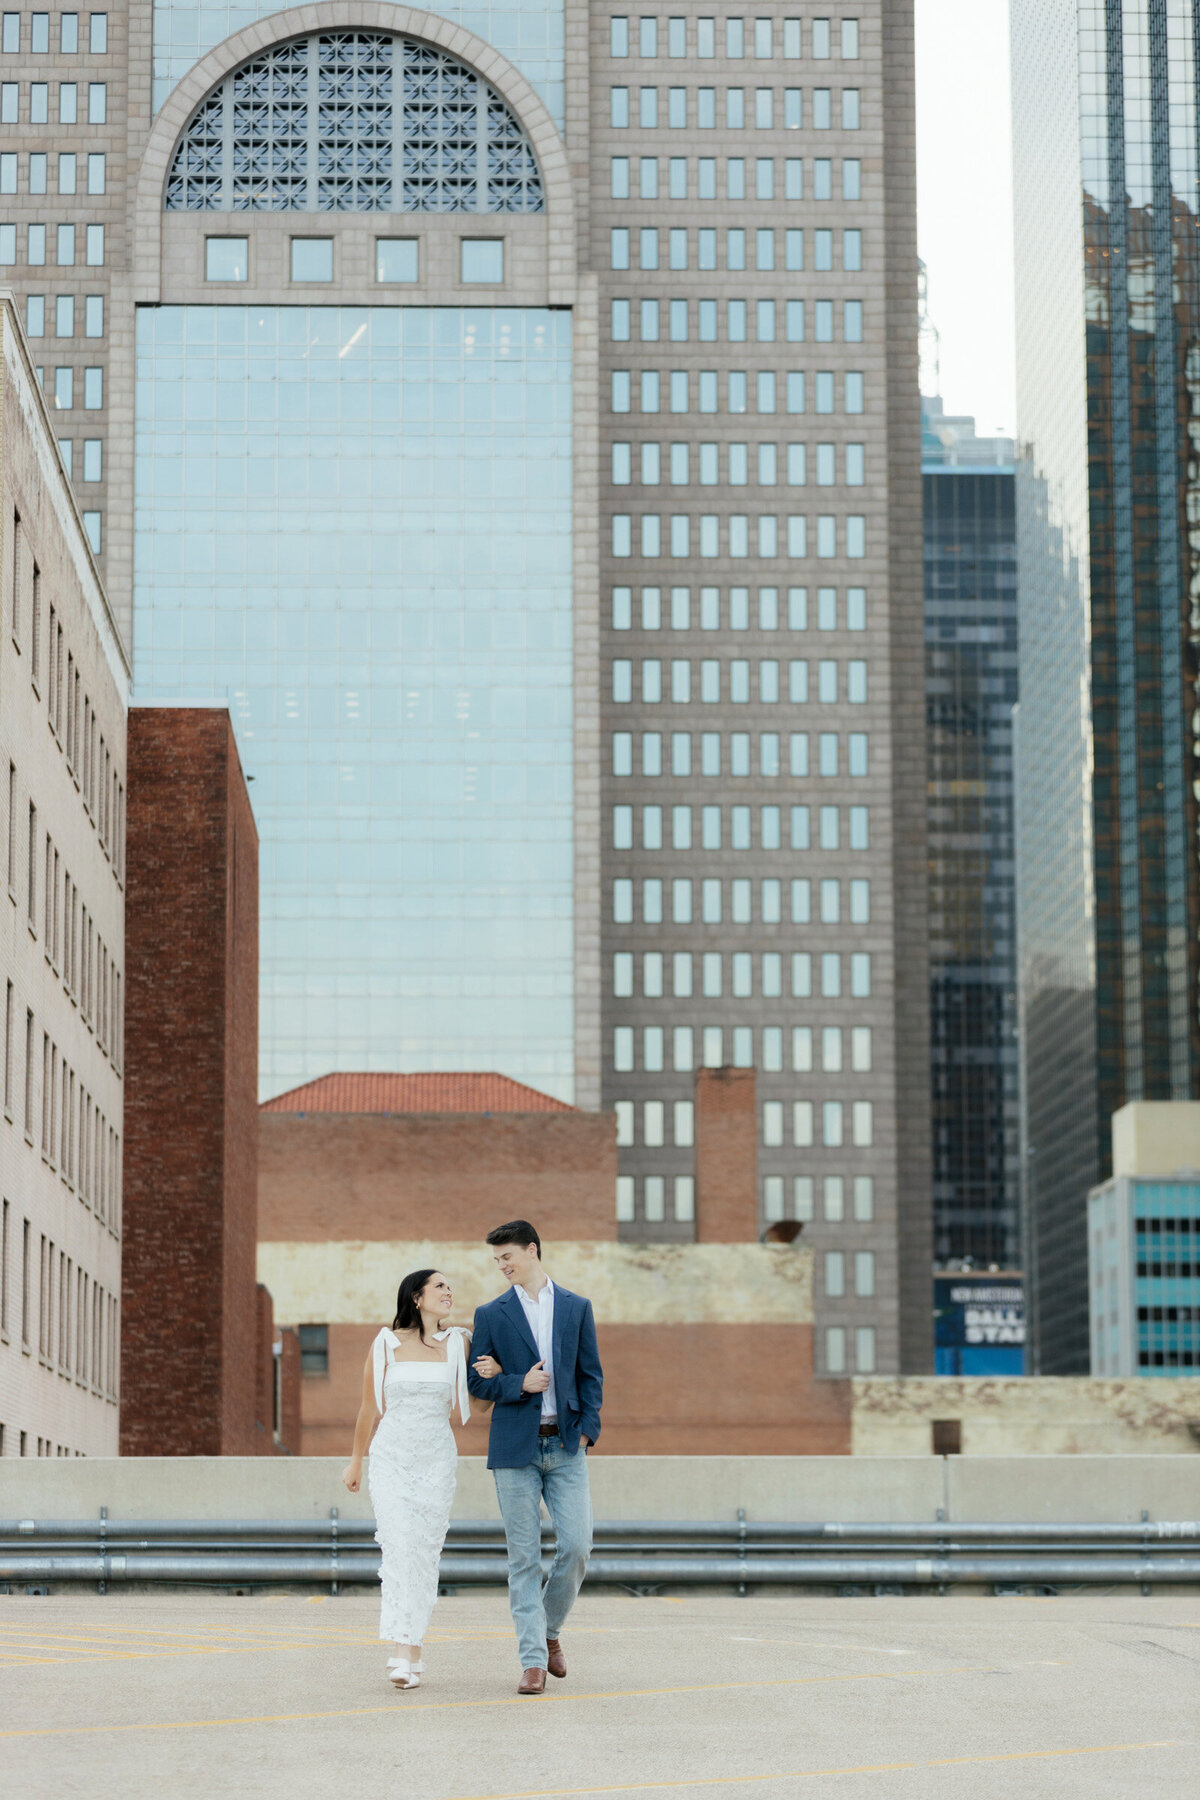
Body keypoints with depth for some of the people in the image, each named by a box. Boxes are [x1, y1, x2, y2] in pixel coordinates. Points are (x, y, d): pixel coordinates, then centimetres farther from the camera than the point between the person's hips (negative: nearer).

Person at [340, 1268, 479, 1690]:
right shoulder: (385, 1345, 3)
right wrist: (355, 1461, 18)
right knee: (399, 1545, -14)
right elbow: (369, 1409, 12)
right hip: (391, 1458, -2)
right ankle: (406, 1653, -19)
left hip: (437, 1460, 2)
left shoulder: (458, 1343, 6)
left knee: (424, 1552, -2)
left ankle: (408, 1654, 6)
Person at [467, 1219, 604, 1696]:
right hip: (515, 1448, -1)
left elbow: (591, 1375, 10)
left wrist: (587, 1429, -1)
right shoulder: (491, 1315, 7)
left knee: (577, 1546, -7)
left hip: (566, 1446, 1)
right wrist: (519, 1384, -12)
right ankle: (533, 1661, 0)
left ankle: (550, 1630, 17)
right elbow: (477, 1381, 6)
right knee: (524, 1558, -2)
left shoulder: (576, 1308, 10)